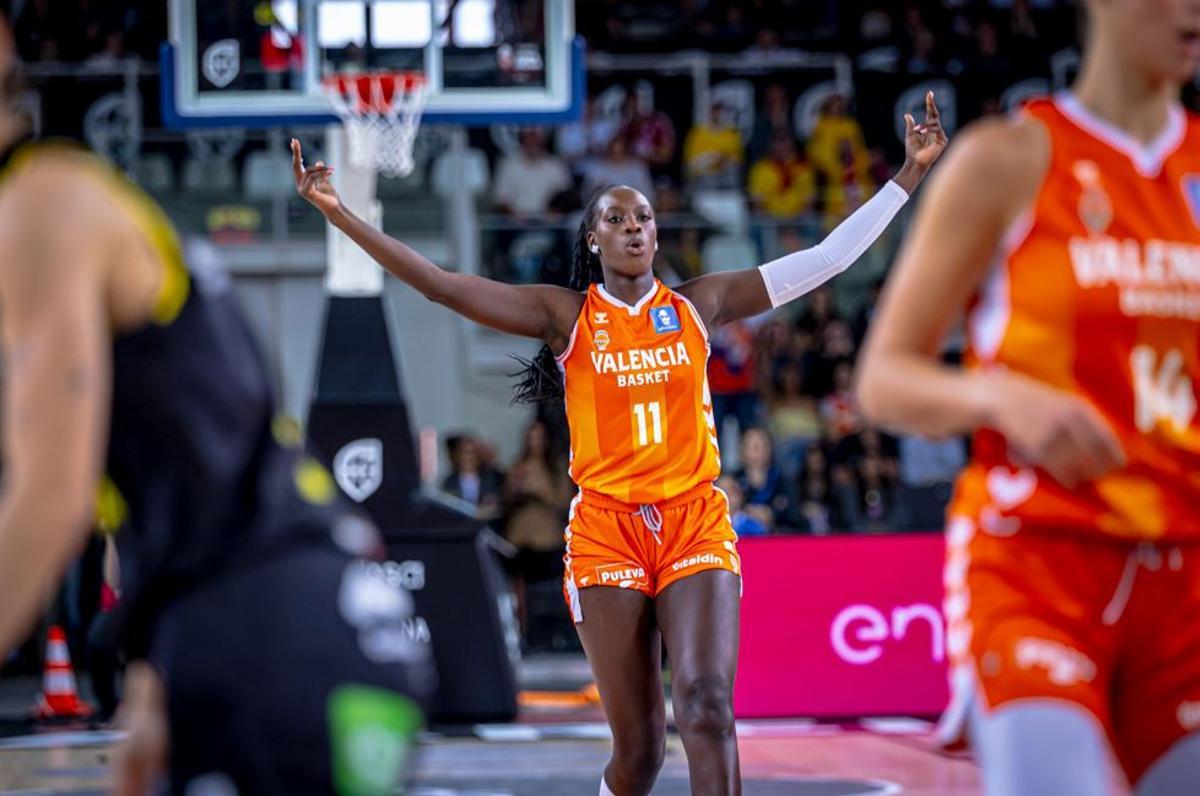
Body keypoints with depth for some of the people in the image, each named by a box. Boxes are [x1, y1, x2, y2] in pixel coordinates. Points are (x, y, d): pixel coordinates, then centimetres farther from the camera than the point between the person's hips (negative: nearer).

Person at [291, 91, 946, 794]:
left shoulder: (698, 306, 9)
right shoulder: (566, 315, 5)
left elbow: (827, 258, 8)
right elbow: (442, 286, -3)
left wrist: (910, 175, 5)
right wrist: (338, 214, -11)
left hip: (696, 523, 1)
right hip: (607, 529, -1)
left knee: (707, 708, -19)